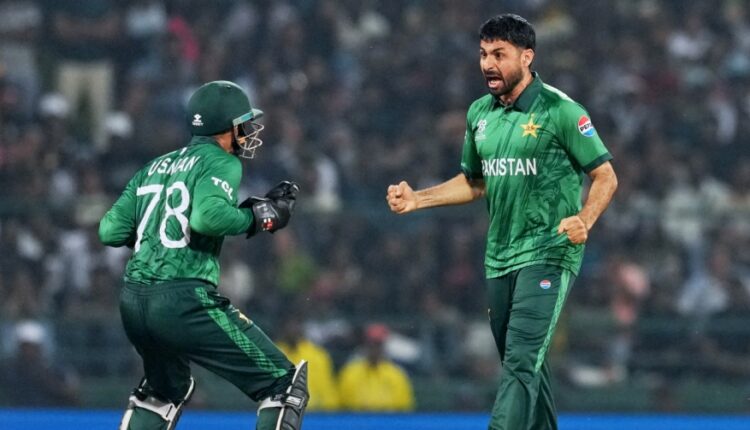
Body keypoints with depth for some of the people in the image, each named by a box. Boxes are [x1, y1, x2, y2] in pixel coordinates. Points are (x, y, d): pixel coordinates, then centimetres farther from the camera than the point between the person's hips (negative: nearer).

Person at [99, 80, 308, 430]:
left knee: (167, 388, 34)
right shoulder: (221, 163, -1)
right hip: (184, 300, -8)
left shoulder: (154, 168, 19)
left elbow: (110, 231, 14)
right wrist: (259, 217, -6)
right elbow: (208, 216, -21)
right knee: (284, 384, -3)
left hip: (133, 303, 8)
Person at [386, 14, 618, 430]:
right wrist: (417, 199, 10)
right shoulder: (480, 113, 10)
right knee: (523, 367, 12)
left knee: (521, 362, -17)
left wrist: (583, 220, -22)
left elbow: (605, 177, -5)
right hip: (499, 258, 7)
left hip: (548, 254, -7)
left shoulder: (559, 110, -9)